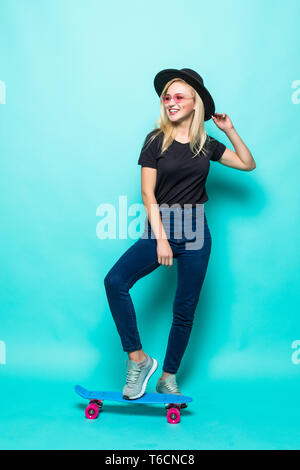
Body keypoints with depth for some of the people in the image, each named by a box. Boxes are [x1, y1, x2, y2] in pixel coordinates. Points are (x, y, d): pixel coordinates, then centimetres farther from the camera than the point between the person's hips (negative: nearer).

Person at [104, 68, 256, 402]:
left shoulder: (206, 145, 9)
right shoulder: (156, 140, 1)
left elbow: (248, 164, 18)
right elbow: (148, 193, -5)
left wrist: (230, 130, 8)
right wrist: (161, 238, -14)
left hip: (195, 230, 2)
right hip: (159, 227, -2)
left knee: (185, 309, 5)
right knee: (115, 280, -24)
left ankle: (168, 378, 24)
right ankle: (138, 359, -9)